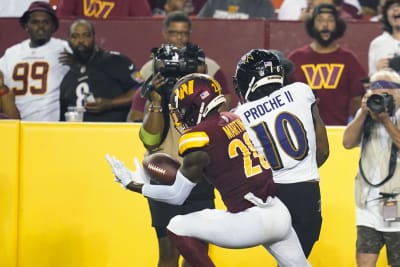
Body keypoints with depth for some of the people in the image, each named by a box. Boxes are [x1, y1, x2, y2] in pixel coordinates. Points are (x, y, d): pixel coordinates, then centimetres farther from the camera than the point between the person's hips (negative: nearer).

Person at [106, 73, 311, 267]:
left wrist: (133, 185, 10)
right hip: (280, 214, 7)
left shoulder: (199, 136, -10)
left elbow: (177, 196, 1)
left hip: (251, 221, -7)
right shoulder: (232, 120, 11)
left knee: (178, 229, 6)